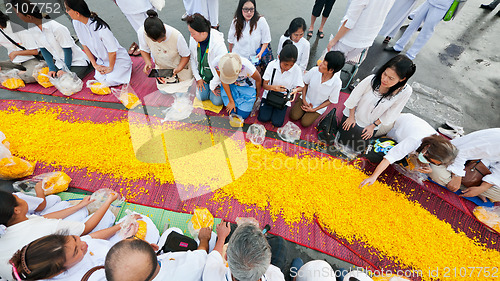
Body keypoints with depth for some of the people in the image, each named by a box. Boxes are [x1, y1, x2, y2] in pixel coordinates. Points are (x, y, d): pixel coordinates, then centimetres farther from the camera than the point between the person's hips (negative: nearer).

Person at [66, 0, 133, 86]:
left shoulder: (100, 28, -32)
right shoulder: (76, 22, -8)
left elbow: (112, 52, -23)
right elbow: (84, 45, 3)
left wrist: (110, 68, -11)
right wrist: (95, 64, 0)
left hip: (118, 58, -6)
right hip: (102, 59, 6)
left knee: (109, 81, -18)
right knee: (100, 78, -11)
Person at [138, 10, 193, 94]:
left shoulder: (176, 36, -38)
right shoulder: (141, 32, -30)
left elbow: (186, 56, -23)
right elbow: (144, 50, -10)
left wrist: (179, 68, -39)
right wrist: (148, 62, -30)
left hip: (180, 65, -2)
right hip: (161, 67, 3)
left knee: (184, 88, 12)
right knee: (163, 90, 12)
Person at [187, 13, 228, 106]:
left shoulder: (218, 44, -32)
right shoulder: (193, 39, -14)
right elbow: (192, 58, 0)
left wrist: (213, 86, -16)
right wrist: (198, 78, -1)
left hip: (217, 76, -4)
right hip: (202, 75, 5)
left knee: (217, 101, -9)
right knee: (201, 97, 1)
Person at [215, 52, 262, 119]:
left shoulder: (248, 68, -40)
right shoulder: (217, 63, -32)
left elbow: (258, 80, -17)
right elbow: (223, 81, -14)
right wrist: (231, 101, -10)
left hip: (246, 87, -2)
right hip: (229, 86, 2)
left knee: (242, 115, 0)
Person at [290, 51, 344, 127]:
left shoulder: (336, 83, -29)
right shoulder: (314, 70, -24)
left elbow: (330, 101, -14)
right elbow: (305, 83, -4)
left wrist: (314, 109, -15)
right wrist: (304, 100, -10)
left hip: (318, 106, -2)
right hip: (306, 99, 2)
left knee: (305, 123, -10)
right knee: (294, 116, -11)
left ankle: (314, 114, 18)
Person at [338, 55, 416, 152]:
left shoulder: (405, 91, -25)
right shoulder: (372, 79, -30)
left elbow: (390, 114, -11)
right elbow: (354, 97, -14)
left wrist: (373, 126, -7)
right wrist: (351, 117, -5)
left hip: (371, 123, 1)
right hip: (354, 114, -1)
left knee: (358, 147, 10)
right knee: (343, 139, 8)